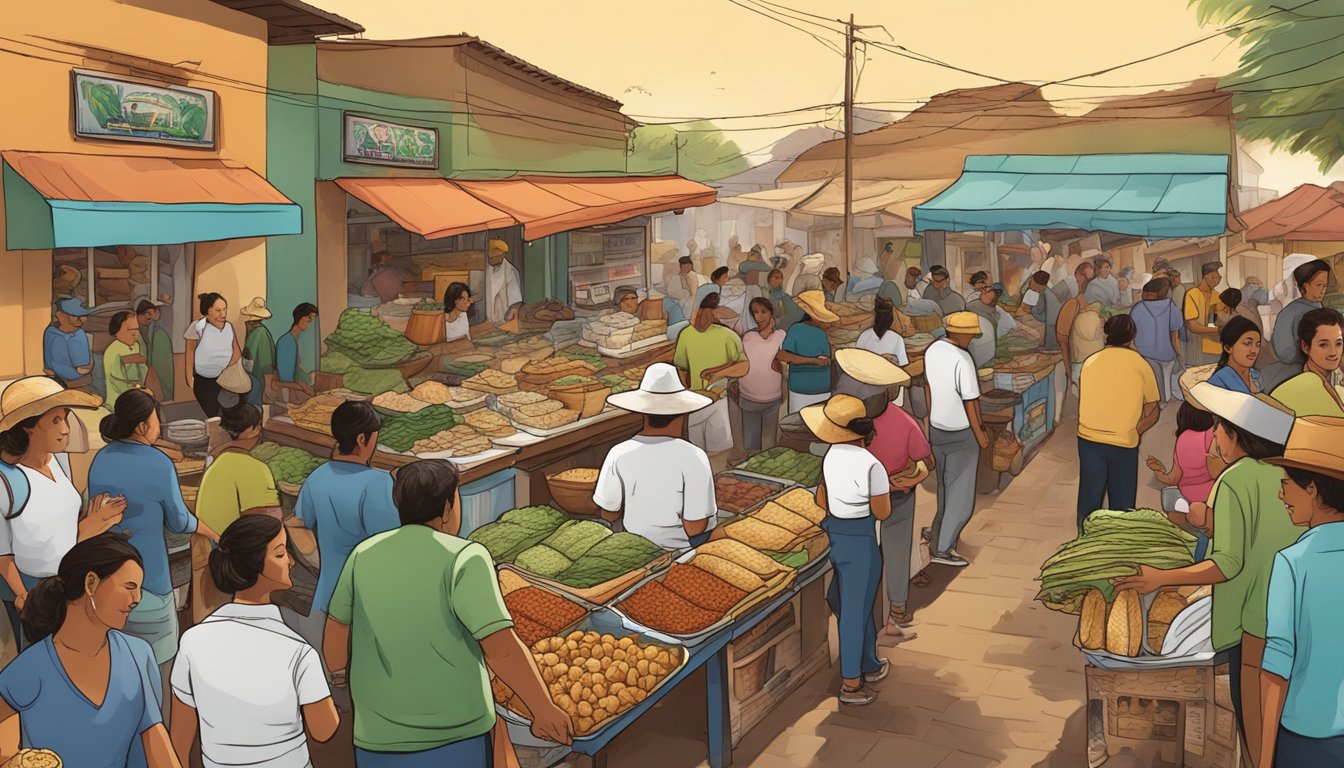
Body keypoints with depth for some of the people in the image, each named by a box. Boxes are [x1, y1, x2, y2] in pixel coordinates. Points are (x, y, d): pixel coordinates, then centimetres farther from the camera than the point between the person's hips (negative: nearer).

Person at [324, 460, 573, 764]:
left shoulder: (366, 554, 1)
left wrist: (338, 675, 33)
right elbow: (503, 650, -20)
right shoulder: (463, 559, -14)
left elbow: (337, 627, 15)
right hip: (456, 737, -4)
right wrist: (545, 710, -10)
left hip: (380, 739, 4)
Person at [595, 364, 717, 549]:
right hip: (687, 541, -2)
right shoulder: (693, 458, -29)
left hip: (639, 538, 3)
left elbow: (609, 513, -10)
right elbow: (694, 528, -26)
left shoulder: (618, 454, -21)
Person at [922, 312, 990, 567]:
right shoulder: (962, 360, -26)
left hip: (937, 428, 7)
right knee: (961, 492, 3)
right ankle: (942, 548, 5)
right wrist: (980, 433, -7)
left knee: (945, 484, 24)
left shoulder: (931, 351, -3)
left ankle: (940, 532, 37)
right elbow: (970, 401, -20)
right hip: (962, 434, -7)